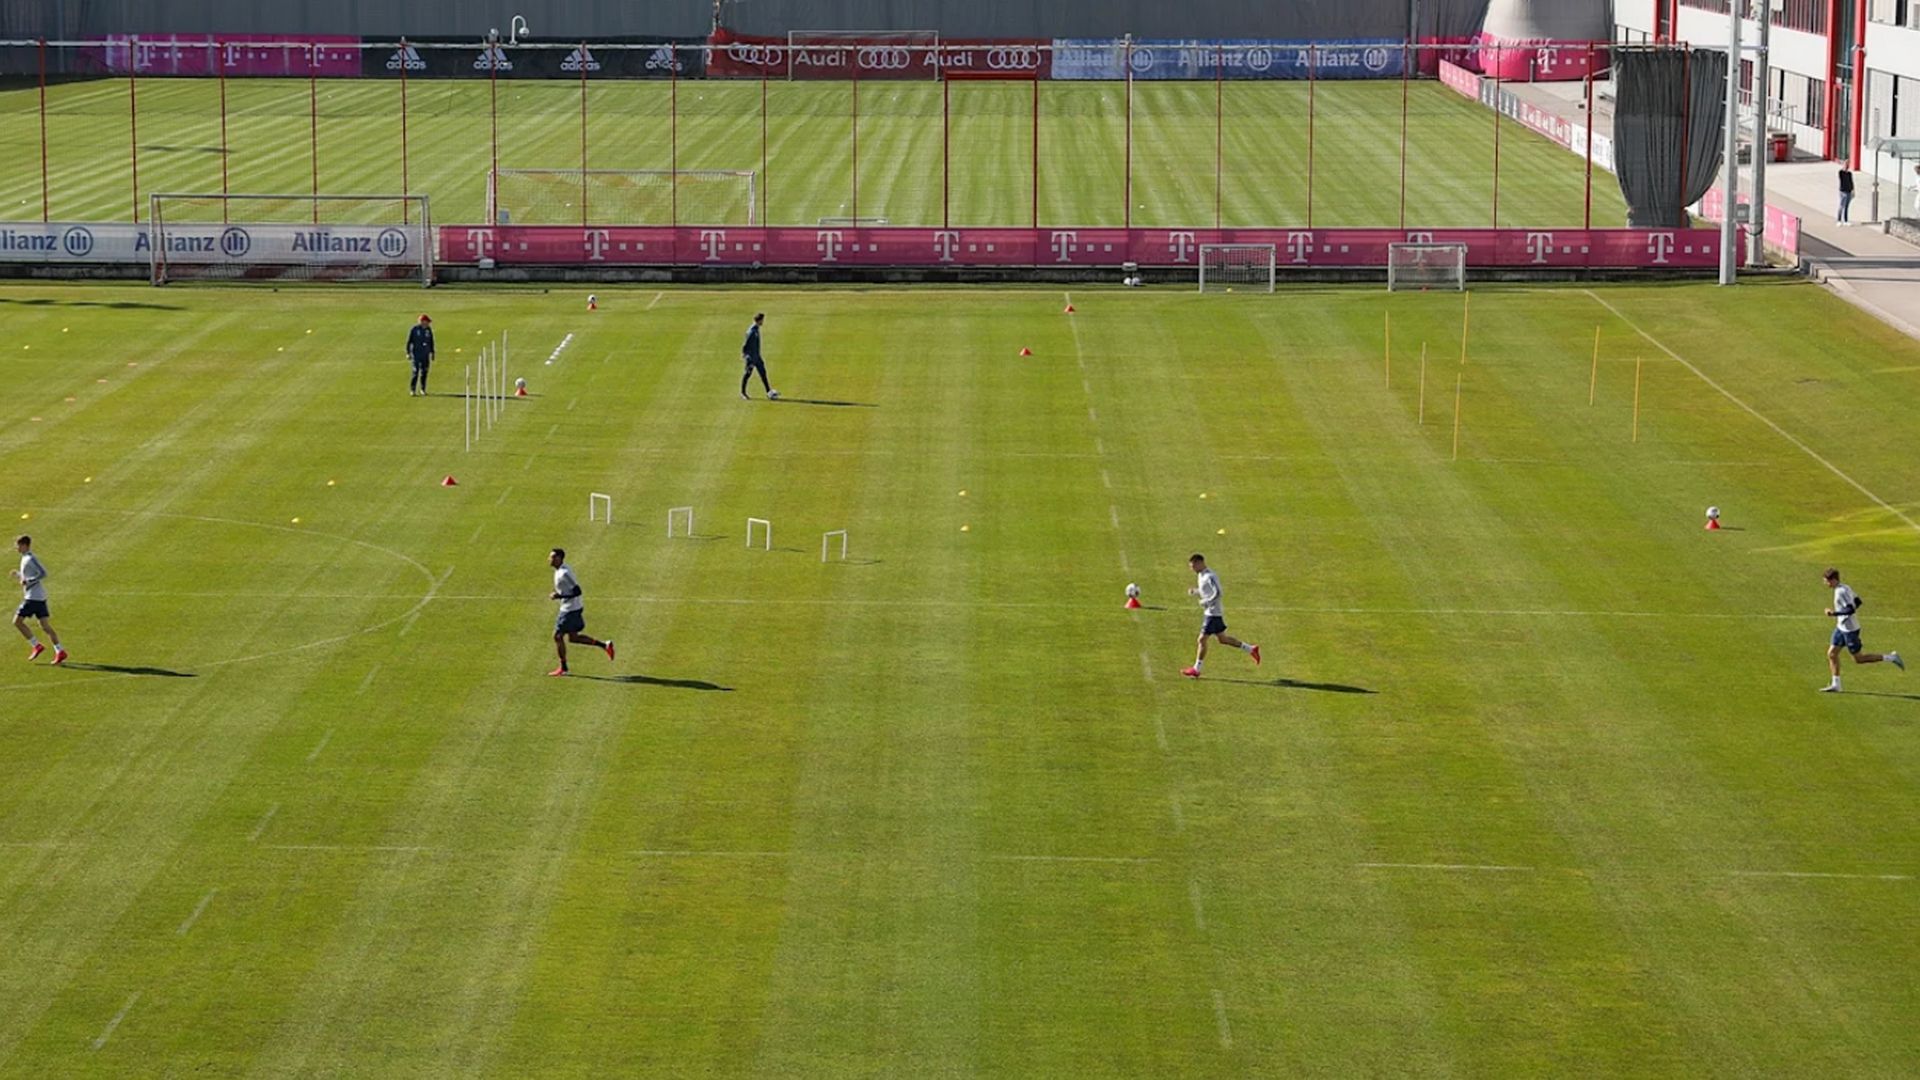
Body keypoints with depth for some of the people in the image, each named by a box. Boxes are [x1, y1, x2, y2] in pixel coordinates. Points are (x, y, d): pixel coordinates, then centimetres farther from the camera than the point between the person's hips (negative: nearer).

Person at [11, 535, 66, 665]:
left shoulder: (30, 559, -13)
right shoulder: (25, 558, 16)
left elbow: (43, 573, -22)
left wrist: (27, 581, -20)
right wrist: (18, 575, 18)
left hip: (33, 597, -10)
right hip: (39, 596, 10)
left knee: (17, 621, -3)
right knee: (45, 625, 6)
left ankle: (36, 645, -1)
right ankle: (59, 652, 0)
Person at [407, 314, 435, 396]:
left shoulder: (428, 330, 6)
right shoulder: (414, 329, -7)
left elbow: (431, 342, 16)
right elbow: (409, 341, -4)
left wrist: (432, 352, 14)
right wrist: (408, 353, -7)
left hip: (426, 355, 4)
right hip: (416, 354, -4)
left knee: (424, 372, 5)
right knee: (415, 372, -9)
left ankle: (422, 389, 15)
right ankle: (412, 390, -4)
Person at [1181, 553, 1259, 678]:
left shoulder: (1209, 577, -20)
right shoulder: (1202, 576, 11)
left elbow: (1217, 593, -27)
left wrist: (1205, 602, -21)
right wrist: (1195, 591, 6)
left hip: (1213, 613, -10)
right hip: (1211, 612, 10)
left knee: (1202, 639, -6)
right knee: (1223, 638, 16)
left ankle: (1196, 670, 0)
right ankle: (1251, 650, 24)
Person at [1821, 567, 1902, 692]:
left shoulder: (1842, 592, -22)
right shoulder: (1846, 588, 6)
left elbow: (1851, 609, -29)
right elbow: (1858, 602, 16)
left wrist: (1834, 613, -28)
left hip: (1849, 629, -10)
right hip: (1841, 627, 10)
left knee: (1858, 659, 1)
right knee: (1831, 654, 6)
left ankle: (1890, 658, 9)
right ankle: (1835, 685, 10)